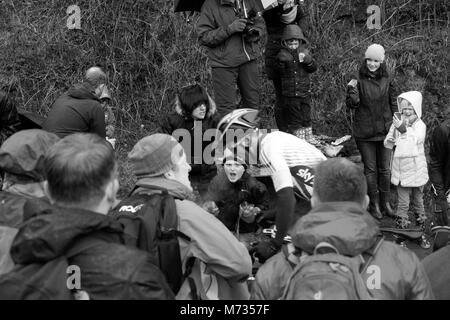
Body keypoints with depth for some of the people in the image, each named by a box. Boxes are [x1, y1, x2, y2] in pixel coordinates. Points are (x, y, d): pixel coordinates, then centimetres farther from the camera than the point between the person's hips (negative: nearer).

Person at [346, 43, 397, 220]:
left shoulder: (387, 81, 2)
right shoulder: (360, 81, -3)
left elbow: (393, 104, 9)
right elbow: (352, 104, -9)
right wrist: (351, 90, -22)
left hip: (384, 131, 2)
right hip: (364, 132, -2)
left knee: (385, 168, 9)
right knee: (370, 169, 5)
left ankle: (386, 202, 20)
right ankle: (374, 204, 13)